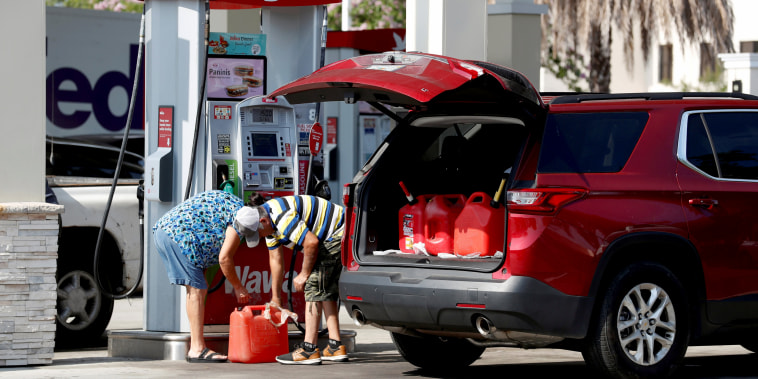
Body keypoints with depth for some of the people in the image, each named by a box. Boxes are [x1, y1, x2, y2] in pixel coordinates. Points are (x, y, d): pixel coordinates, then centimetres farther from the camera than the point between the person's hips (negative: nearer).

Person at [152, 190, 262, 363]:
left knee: (194, 290, 14)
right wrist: (238, 287, 1)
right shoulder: (237, 214, -10)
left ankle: (195, 347, 16)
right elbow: (224, 258, -10)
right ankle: (197, 350, -12)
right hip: (179, 235, -10)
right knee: (197, 290, -9)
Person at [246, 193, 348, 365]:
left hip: (337, 236, -11)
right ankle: (335, 347, 11)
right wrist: (275, 298, 20)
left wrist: (304, 274, -16)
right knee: (326, 290, 12)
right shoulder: (270, 222, 7)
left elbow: (311, 242, -32)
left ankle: (309, 350, -15)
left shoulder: (284, 217, -27)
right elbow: (275, 259, 15)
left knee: (314, 287, -12)